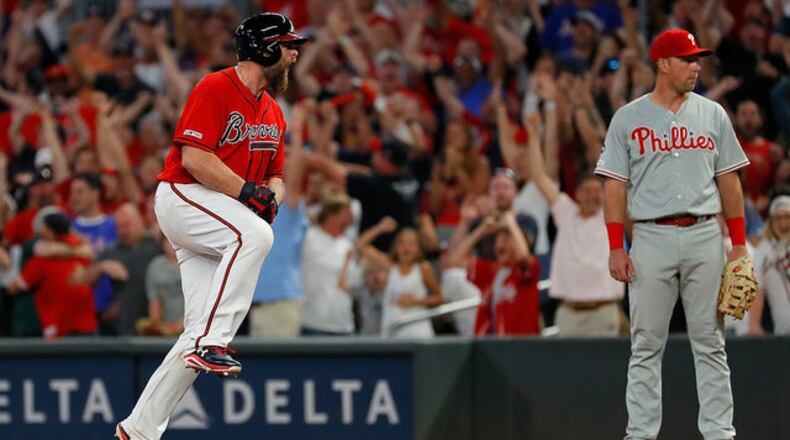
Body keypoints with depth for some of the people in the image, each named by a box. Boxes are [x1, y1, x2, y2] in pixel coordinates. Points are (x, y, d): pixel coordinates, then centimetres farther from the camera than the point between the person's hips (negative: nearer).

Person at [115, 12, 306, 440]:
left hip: (217, 226, 8)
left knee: (201, 333, 0)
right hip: (181, 197, -8)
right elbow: (194, 157, -19)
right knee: (255, 234, -36)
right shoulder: (215, 89, -11)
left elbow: (274, 176, 22)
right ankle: (211, 342, -37)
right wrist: (247, 190, -23)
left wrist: (271, 197, -1)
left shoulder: (273, 113, 16)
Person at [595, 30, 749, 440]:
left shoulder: (712, 114, 9)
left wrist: (739, 242, 5)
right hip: (652, 238, -1)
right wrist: (615, 248, -6)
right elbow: (615, 186, 2)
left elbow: (728, 179, 11)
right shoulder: (628, 118, 3)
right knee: (646, 344, 1)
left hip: (705, 236, 2)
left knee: (710, 341, 2)